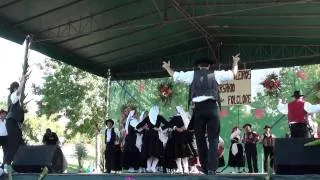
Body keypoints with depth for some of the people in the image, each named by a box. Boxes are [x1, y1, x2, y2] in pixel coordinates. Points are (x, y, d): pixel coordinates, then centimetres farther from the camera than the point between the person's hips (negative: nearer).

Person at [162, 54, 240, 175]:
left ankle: (205, 166, 16)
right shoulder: (216, 74, 14)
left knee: (200, 138, 13)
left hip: (199, 108, 1)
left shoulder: (192, 74, 15)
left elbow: (175, 75, 22)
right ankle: (212, 168, -6)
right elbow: (233, 74, 21)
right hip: (212, 107, -1)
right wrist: (235, 62, 40)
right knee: (213, 139, 2)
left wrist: (167, 67, 41)